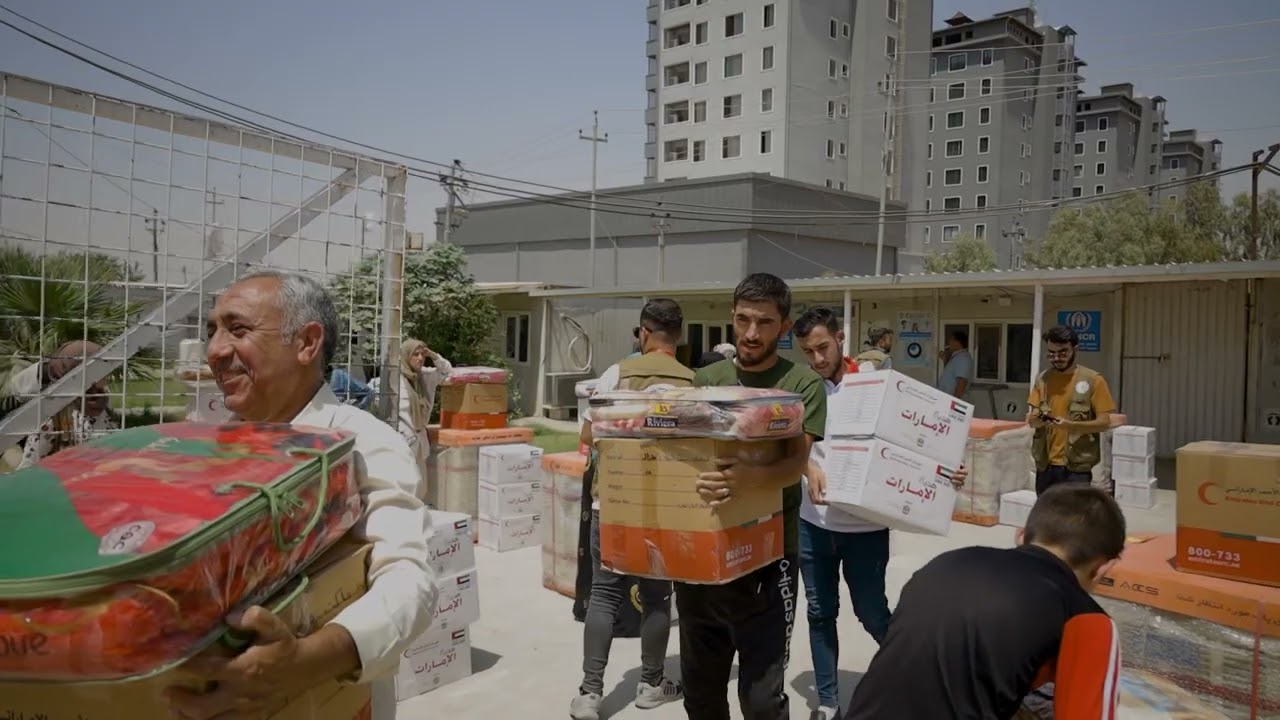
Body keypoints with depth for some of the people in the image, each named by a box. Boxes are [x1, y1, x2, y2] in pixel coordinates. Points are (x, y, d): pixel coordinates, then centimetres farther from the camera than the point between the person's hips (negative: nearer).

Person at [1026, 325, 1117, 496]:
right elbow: (1032, 421, 8)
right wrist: (1037, 419, -16)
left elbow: (1104, 422, -7)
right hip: (1045, 464, 4)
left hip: (1077, 466, -4)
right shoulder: (1042, 379, 7)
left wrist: (1071, 425, -23)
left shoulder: (1093, 380, -5)